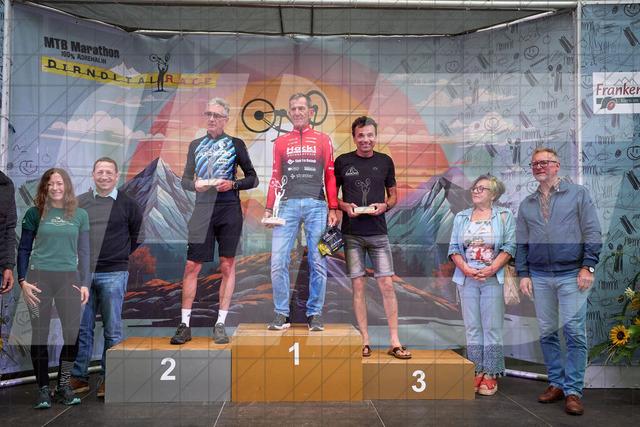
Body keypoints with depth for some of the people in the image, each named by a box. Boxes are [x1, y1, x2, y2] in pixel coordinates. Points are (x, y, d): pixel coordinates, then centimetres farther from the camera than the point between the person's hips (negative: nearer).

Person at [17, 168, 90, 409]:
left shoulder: (80, 215, 8)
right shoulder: (35, 213, 5)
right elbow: (23, 249, 8)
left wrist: (85, 283, 6)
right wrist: (22, 281, -2)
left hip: (69, 278, 1)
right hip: (39, 277, -1)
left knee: (73, 333, -2)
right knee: (40, 334, 2)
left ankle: (63, 387, 12)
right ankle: (43, 389, 13)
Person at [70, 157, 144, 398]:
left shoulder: (128, 204, 2)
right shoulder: (79, 202, 10)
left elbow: (138, 236, 9)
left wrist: (119, 257, 6)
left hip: (113, 275, -3)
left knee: (112, 330, 3)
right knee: (81, 327, 8)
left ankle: (107, 379, 14)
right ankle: (79, 377, 19)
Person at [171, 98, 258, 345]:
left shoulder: (236, 145, 8)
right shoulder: (196, 145, 16)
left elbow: (252, 179, 7)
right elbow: (185, 179, 17)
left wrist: (232, 184, -10)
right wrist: (195, 185, -5)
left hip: (229, 209, -2)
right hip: (203, 208, 2)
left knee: (227, 265, -1)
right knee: (192, 266, -3)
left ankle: (220, 325, 9)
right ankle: (185, 325, 7)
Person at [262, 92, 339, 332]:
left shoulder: (323, 140, 13)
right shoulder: (281, 142, 17)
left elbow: (330, 177, 11)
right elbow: (276, 178, 15)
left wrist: (333, 209, 4)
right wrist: (269, 208, 7)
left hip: (316, 205, -1)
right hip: (288, 205, 1)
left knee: (317, 262, 0)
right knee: (278, 260, -7)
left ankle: (314, 315, 10)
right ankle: (281, 315, 4)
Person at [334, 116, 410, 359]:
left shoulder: (385, 162, 9)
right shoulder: (342, 162, 4)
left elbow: (393, 195, 16)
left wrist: (384, 206, -5)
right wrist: (345, 206, -9)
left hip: (378, 232, 1)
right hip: (351, 233, -1)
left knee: (387, 285, -1)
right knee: (359, 286, 2)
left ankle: (395, 342, 7)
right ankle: (365, 341, 12)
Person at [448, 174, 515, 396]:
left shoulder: (505, 216, 6)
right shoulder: (461, 217, 14)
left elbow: (509, 247, -3)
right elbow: (454, 248, 9)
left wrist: (491, 269, -14)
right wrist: (466, 269, -7)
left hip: (493, 279, -3)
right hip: (467, 279, 3)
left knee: (492, 327, -1)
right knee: (472, 327, 4)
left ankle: (490, 375, 7)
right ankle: (476, 373, 12)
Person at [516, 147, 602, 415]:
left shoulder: (578, 194, 6)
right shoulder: (526, 204, 14)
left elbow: (592, 233, 1)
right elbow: (522, 243, 15)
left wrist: (587, 267, -8)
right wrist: (523, 274, 7)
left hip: (571, 275, -3)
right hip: (540, 277, 4)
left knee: (574, 332, -5)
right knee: (547, 332, 6)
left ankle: (573, 391, 3)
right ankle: (556, 384, 17)